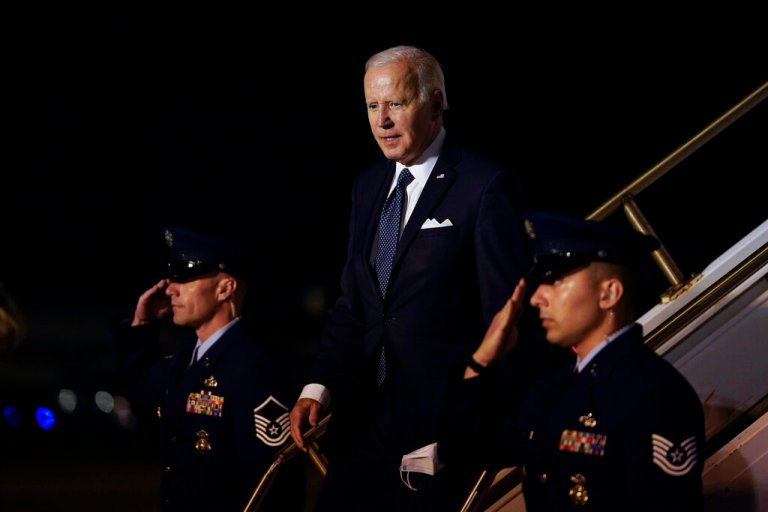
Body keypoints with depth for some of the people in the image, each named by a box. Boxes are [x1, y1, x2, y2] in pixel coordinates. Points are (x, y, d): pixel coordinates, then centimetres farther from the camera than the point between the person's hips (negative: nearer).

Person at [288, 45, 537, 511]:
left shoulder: (485, 187, -10)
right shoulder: (370, 187, 13)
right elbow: (352, 306, 15)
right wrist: (319, 387, 1)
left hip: (443, 422, -7)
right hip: (366, 418, 7)